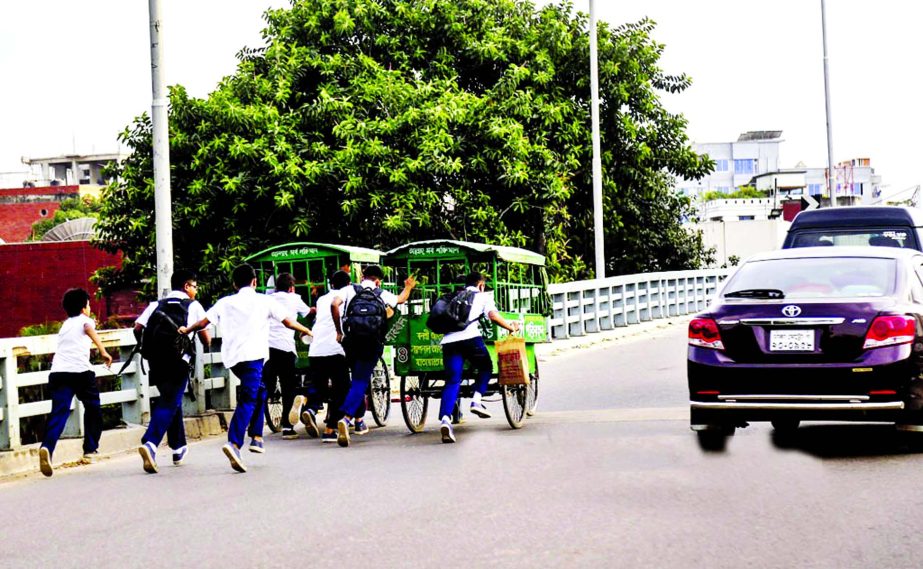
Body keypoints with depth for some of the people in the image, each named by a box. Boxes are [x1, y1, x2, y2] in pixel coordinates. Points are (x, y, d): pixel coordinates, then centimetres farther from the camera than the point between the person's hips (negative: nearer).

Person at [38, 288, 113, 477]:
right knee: (93, 408, 18)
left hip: (58, 371, 4)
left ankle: (47, 447, -32)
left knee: (58, 413, -9)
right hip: (80, 371, -4)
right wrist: (103, 351, -25)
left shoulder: (65, 325, 31)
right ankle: (90, 449, 22)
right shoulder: (84, 320, 13)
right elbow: (90, 329, -12)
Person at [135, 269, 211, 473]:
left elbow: (138, 329, 4)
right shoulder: (193, 306, 7)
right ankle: (150, 443, -29)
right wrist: (206, 342, 27)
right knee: (169, 404, -8)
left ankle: (179, 447, 30)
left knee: (171, 400, 22)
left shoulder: (156, 305, 15)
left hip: (157, 361, 5)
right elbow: (206, 338, 5)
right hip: (179, 361, -5)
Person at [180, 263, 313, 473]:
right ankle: (234, 443, -30)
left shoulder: (225, 303, 15)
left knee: (259, 391, 25)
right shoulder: (264, 301, 9)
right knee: (248, 400, -12)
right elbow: (288, 322, 10)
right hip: (252, 355, -5)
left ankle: (256, 437, 21)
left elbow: (203, 323, 10)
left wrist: (186, 330, 29)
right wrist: (306, 331, 29)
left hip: (232, 357, 5)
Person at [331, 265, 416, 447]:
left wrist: (339, 331, -1)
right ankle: (346, 419, -28)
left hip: (351, 342, 2)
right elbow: (401, 299, 30)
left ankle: (358, 421, 29)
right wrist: (408, 287, 52)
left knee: (358, 379, 22)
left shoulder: (350, 290, 7)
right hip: (372, 344, -2)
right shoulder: (383, 295, 9)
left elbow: (334, 304, -11)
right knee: (360, 382, -6)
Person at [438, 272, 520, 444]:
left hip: (449, 340, 3)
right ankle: (476, 400, 3)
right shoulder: (483, 296, 20)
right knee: (485, 366, 23)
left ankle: (445, 419, -22)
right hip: (470, 337, -3)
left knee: (452, 381, -2)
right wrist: (511, 327, 14)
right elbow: (492, 315, 4)